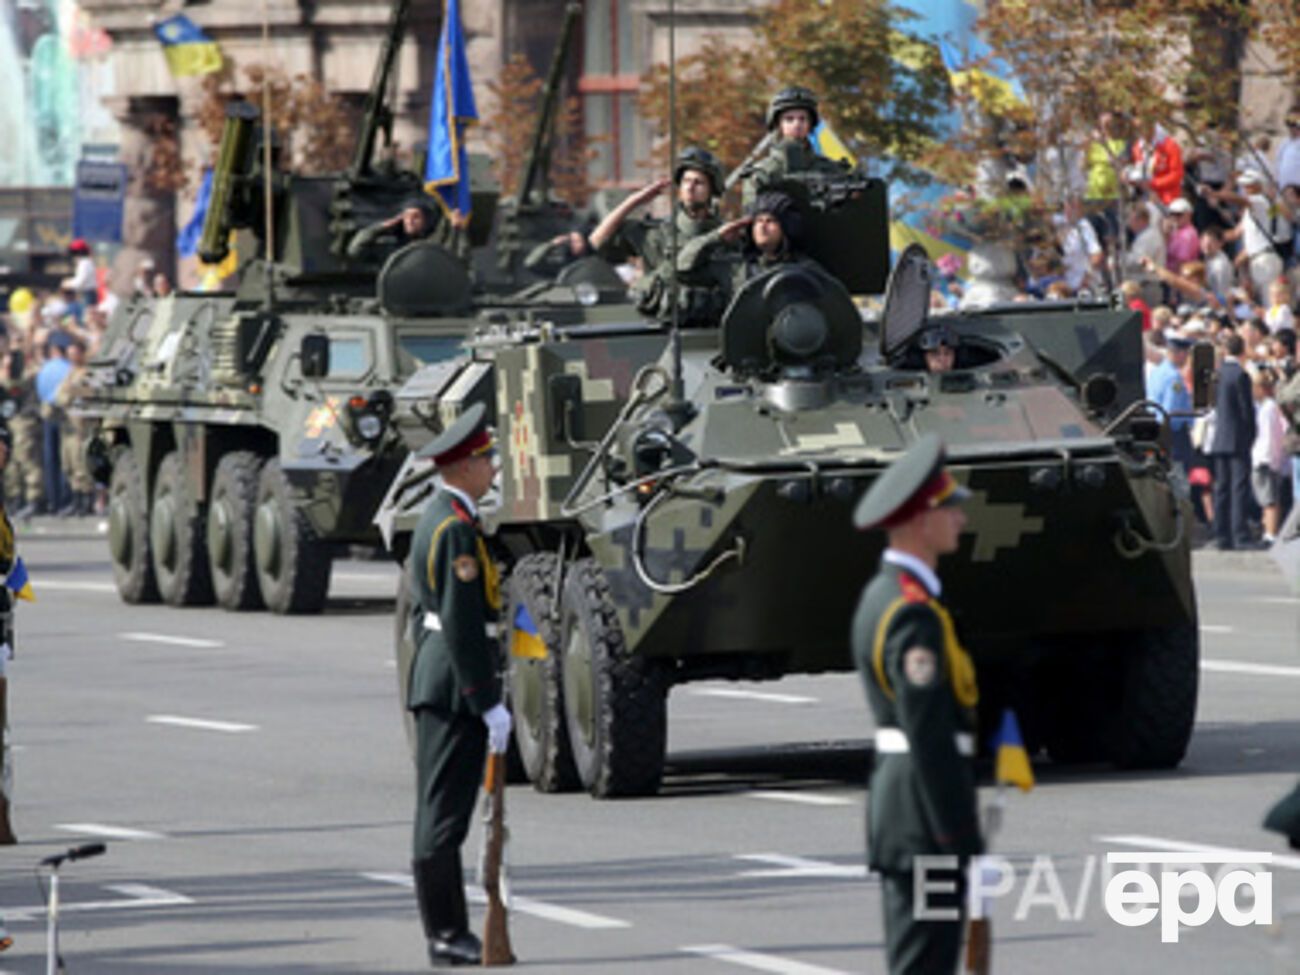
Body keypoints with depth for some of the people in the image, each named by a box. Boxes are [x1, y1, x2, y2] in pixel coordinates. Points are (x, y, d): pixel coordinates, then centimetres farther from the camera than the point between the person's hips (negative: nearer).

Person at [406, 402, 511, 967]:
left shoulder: (435, 519, 15)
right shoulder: (456, 529, -17)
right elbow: (462, 625, -21)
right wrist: (490, 703, -20)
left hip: (432, 683, 11)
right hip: (457, 686, -11)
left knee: (437, 811, 12)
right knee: (443, 815, -7)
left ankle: (449, 933, 18)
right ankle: (446, 939, -5)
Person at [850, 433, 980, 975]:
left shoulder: (882, 595, 14)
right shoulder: (913, 613, -18)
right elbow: (929, 735, -22)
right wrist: (962, 839, -20)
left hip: (894, 804, 10)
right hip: (925, 816, -10)